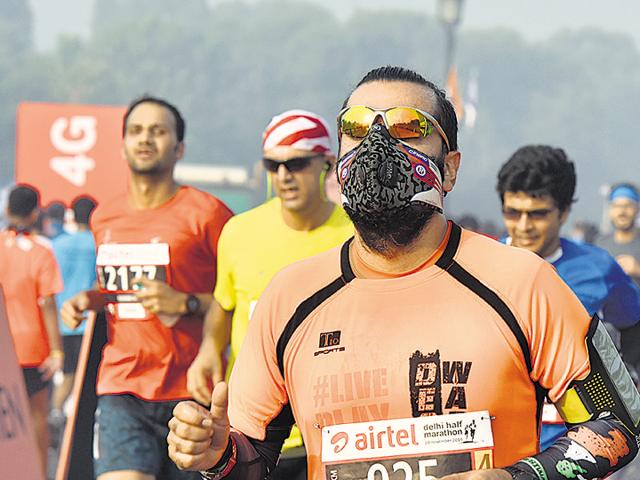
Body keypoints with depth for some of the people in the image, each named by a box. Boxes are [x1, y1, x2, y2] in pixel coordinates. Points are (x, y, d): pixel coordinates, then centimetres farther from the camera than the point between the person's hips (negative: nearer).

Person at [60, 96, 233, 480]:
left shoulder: (205, 213, -5)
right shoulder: (104, 219, 13)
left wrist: (185, 304, -17)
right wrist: (88, 301, 11)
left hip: (189, 391, -3)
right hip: (120, 390, 3)